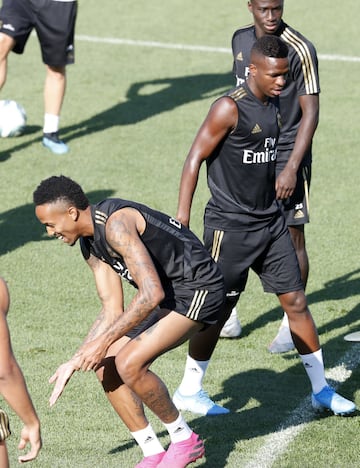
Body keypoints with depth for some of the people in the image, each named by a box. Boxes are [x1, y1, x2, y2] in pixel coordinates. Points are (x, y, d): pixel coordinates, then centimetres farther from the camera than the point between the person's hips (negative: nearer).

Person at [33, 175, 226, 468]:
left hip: (197, 289, -10)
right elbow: (112, 311, 9)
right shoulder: (90, 245, 6)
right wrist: (76, 362, 5)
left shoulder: (116, 223, -25)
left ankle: (185, 440, -1)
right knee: (107, 367, 3)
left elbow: (151, 293, -31)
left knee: (129, 363, -22)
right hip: (166, 293, 10)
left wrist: (103, 342, -27)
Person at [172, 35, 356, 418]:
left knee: (295, 300, 7)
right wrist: (181, 219, -18)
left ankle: (321, 389, 15)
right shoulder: (230, 108, -15)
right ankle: (188, 392, 14)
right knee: (217, 309, -1)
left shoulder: (274, 106, 8)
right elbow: (195, 159, -15)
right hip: (229, 225, -7)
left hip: (270, 221, 7)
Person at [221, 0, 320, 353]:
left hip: (285, 156, -5)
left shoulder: (300, 50, -16)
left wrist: (291, 168, -18)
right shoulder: (240, 40, 4)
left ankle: (292, 323, 12)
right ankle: (228, 311, 21)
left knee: (292, 237, 0)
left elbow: (310, 113, -14)